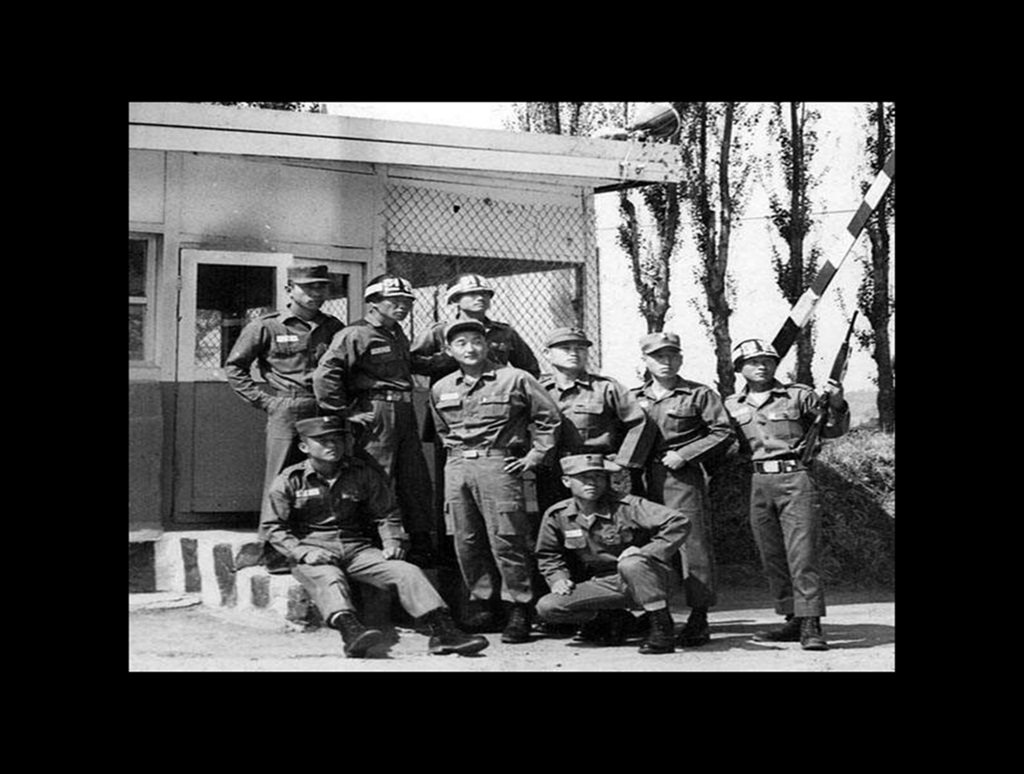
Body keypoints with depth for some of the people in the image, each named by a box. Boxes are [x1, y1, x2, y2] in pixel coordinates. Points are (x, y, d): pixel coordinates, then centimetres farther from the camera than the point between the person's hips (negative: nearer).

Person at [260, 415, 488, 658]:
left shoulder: (362, 474, 11)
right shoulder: (289, 481, 2)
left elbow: (386, 513, 21)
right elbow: (271, 527, 0)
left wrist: (392, 542, 1)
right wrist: (302, 552, -15)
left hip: (357, 548, 3)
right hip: (312, 549, -3)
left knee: (407, 571, -17)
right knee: (330, 579, -37)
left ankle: (443, 631, -27)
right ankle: (351, 630, -62)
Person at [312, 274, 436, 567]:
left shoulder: (398, 336, 19)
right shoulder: (355, 335, -8)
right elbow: (324, 376, -16)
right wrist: (343, 414, -15)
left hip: (405, 416, 9)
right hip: (374, 419, -9)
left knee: (417, 483, 10)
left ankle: (421, 550, 18)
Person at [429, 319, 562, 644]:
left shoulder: (514, 379, 0)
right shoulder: (441, 389, 13)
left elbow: (549, 418, 4)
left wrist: (534, 455, 0)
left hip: (497, 464, -5)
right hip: (456, 468, 5)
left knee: (505, 539, -9)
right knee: (466, 541, 5)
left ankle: (519, 610, -3)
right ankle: (482, 603, 15)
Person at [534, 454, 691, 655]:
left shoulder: (626, 506, -17)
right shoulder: (556, 516, -3)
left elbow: (679, 521, -24)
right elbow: (548, 555, 17)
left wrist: (646, 553, -28)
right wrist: (558, 577, -2)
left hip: (644, 578, -5)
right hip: (604, 585, 5)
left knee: (631, 563, -41)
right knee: (546, 608, -14)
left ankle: (662, 629, -23)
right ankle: (615, 619, 5)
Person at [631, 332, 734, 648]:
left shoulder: (700, 394, 2)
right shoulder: (634, 397, 14)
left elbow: (723, 433, -3)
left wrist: (685, 454, -10)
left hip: (683, 478, -4)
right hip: (645, 478, 4)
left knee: (693, 542, -6)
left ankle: (699, 619, -1)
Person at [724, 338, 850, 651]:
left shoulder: (799, 395, 4)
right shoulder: (732, 405, 12)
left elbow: (832, 430, 6)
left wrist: (837, 404, -11)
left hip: (795, 478, -4)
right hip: (759, 482, 4)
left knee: (803, 553, -10)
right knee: (773, 558, 8)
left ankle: (811, 625, -10)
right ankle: (794, 621, 17)